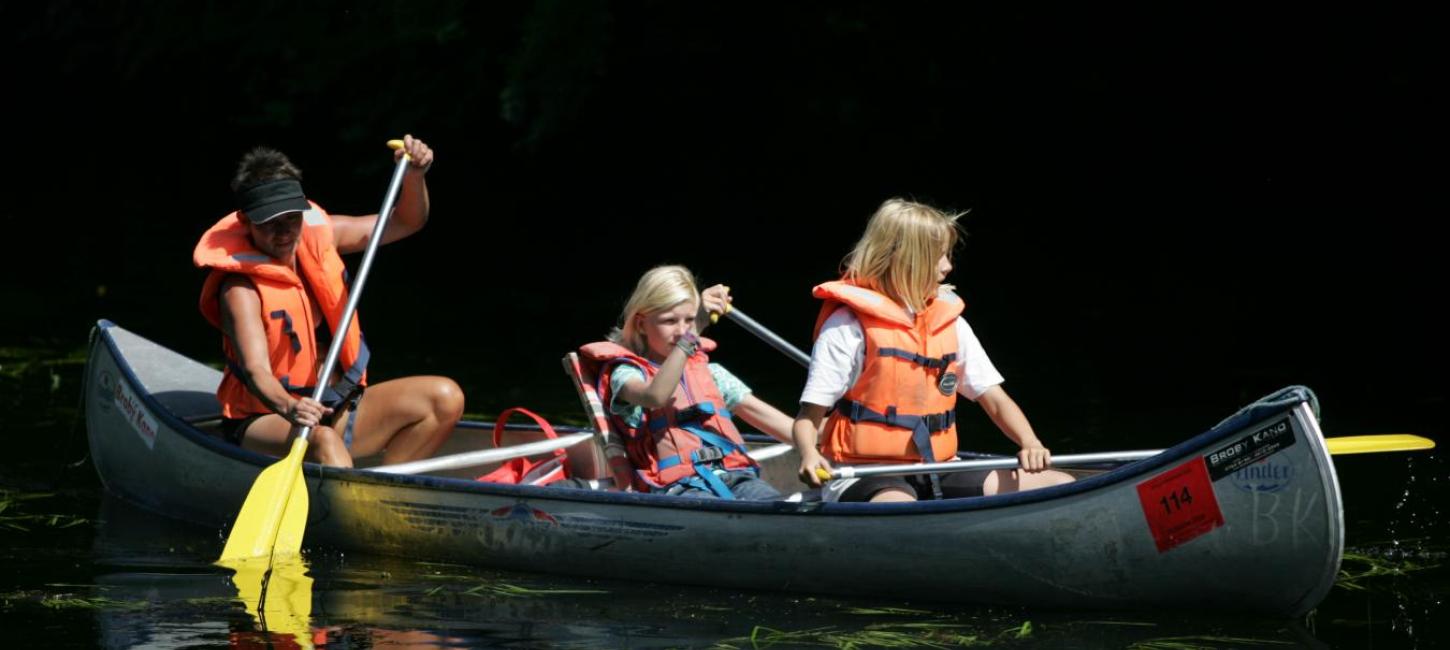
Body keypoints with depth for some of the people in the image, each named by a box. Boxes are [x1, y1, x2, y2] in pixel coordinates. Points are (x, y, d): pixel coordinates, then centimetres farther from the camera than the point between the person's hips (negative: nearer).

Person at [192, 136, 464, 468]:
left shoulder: (318, 234, 3)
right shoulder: (241, 288, -17)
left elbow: (406, 222, 11)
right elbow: (255, 370, -31)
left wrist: (414, 175, -10)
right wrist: (289, 407, -53)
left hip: (337, 412, 7)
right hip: (265, 423, -7)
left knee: (444, 397, -9)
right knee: (323, 442, -40)